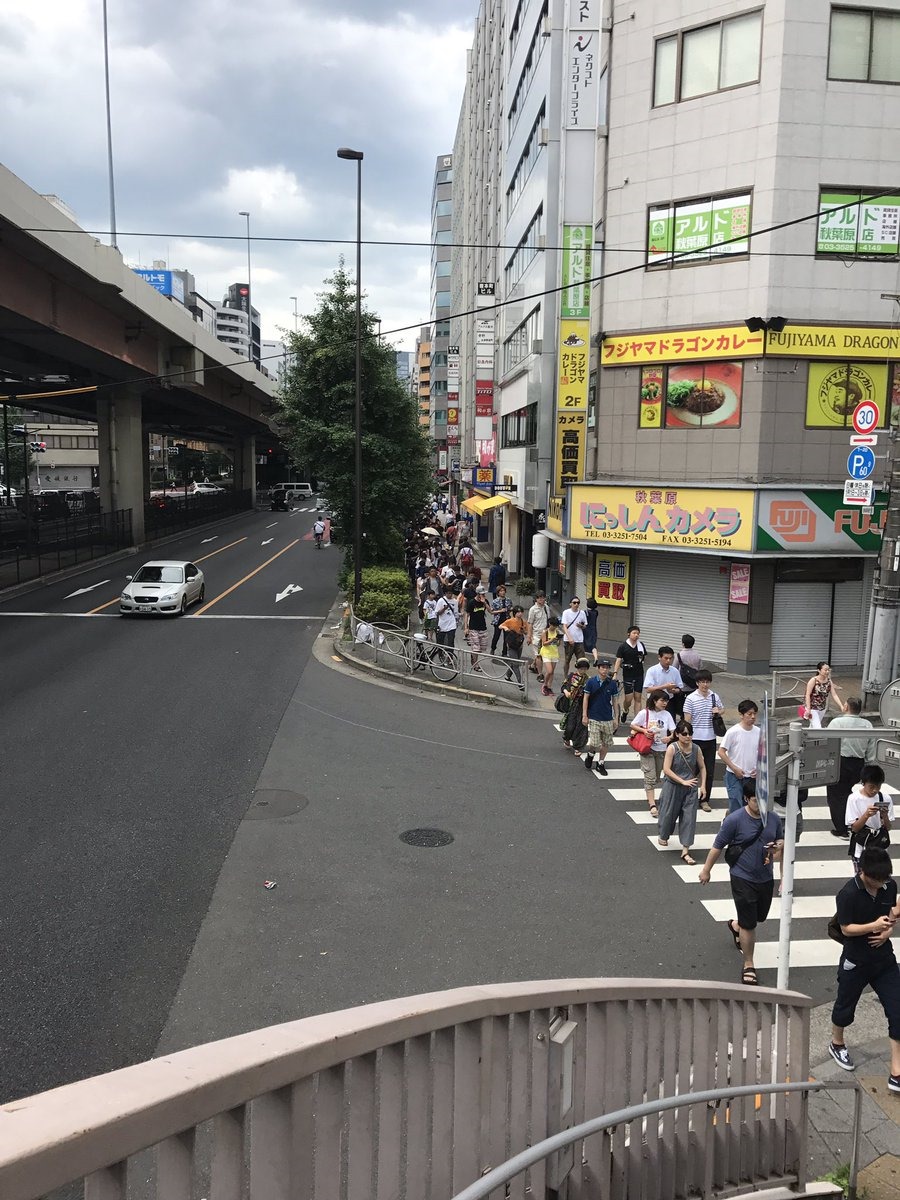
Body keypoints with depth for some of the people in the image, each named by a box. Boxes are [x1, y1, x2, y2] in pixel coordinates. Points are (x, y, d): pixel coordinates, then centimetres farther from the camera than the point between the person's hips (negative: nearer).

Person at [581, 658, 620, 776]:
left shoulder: (612, 683, 0)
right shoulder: (591, 682, -5)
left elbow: (615, 701, 7)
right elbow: (585, 698, -2)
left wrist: (616, 718, 6)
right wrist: (584, 716, -5)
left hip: (608, 719, 3)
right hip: (594, 718, -3)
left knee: (607, 744, 7)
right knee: (595, 743, -9)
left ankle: (600, 763, 26)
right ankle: (591, 754, 23)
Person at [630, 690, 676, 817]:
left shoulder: (666, 715, -1)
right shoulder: (644, 713, -9)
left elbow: (673, 731, -3)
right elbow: (633, 726, -1)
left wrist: (670, 737, -25)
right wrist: (644, 731, -17)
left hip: (662, 750, 4)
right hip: (647, 749, -4)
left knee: (657, 777, 16)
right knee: (650, 777, -10)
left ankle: (650, 796, 38)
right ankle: (652, 805, -13)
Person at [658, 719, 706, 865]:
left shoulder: (695, 749, -4)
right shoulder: (672, 748, -15)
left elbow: (702, 767, 9)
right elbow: (666, 769, -20)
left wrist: (703, 785, 0)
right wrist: (683, 781, -23)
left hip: (691, 789, 3)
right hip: (673, 787, -3)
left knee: (689, 818, -1)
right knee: (669, 813, 14)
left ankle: (685, 850, 4)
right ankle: (663, 836, 44)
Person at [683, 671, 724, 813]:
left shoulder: (715, 697, 3)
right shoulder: (690, 699, -8)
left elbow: (721, 712, 20)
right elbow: (687, 720, -7)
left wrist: (718, 712, -4)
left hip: (710, 739, 4)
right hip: (695, 739, -4)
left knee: (710, 771, 8)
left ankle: (705, 800, 19)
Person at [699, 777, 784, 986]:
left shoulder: (773, 819, -5)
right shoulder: (735, 820, -19)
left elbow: (781, 840, 12)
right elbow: (718, 846, -10)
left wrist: (778, 846, -13)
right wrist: (706, 869, -2)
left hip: (766, 878, 6)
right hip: (743, 879, -5)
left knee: (759, 916, 24)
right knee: (749, 924, 0)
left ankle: (735, 926, 55)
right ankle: (748, 966, 17)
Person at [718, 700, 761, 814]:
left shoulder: (759, 732, 0)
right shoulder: (733, 732, -14)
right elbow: (721, 752, -11)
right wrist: (735, 768, -14)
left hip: (752, 776, 5)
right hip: (735, 776, -5)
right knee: (736, 807, -5)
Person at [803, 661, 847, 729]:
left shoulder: (829, 681, -3)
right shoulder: (813, 680, -20)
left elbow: (834, 695, -6)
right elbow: (808, 695, -18)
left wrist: (841, 706, -18)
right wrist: (808, 709, -22)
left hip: (822, 708, 6)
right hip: (812, 707, -6)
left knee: (813, 726, 21)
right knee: (817, 728, -14)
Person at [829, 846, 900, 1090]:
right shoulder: (848, 894, -24)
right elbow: (846, 929, -18)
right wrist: (874, 926, -31)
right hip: (856, 962, -4)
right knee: (845, 1006, 15)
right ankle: (837, 1044, 44)